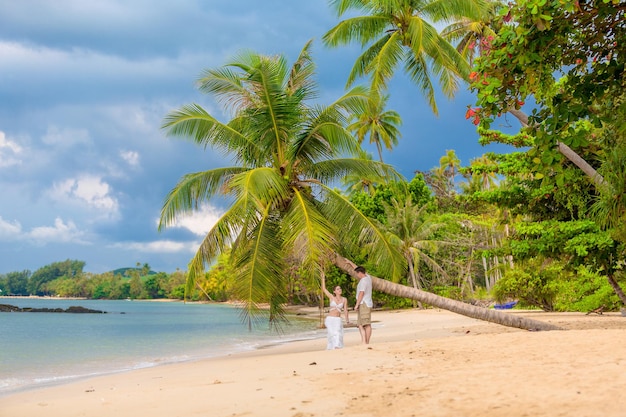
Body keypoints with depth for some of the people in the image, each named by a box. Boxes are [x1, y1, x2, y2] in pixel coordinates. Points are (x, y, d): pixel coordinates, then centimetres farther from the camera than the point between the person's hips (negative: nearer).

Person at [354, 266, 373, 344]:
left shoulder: (363, 281, -13)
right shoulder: (368, 277, 14)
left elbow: (361, 293, -19)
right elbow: (360, 270, 30)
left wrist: (357, 304, -16)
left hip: (364, 304, -10)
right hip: (366, 305, 10)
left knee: (367, 324, -11)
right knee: (360, 324, 7)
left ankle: (367, 342, -14)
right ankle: (363, 341, 0)